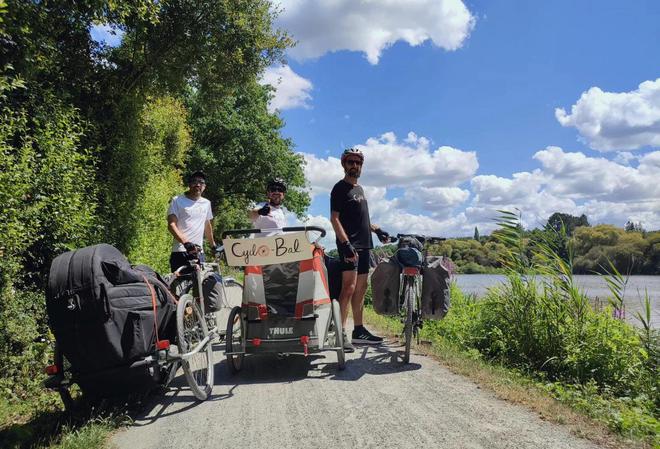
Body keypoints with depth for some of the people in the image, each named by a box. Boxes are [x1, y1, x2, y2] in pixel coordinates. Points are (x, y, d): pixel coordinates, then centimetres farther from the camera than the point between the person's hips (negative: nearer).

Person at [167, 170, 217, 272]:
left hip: (198, 252, 5)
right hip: (180, 252, -5)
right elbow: (171, 225, -9)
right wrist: (185, 242, -23)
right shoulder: (177, 200, 1)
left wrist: (213, 244, 35)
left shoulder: (206, 203, 17)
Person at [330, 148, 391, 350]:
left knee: (361, 288, 10)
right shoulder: (340, 188, -4)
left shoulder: (359, 188, 21)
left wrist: (377, 229, 20)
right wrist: (346, 244, -22)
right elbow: (334, 218, -13)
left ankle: (359, 330, 16)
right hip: (349, 245, -9)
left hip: (363, 245, 9)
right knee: (349, 287, -15)